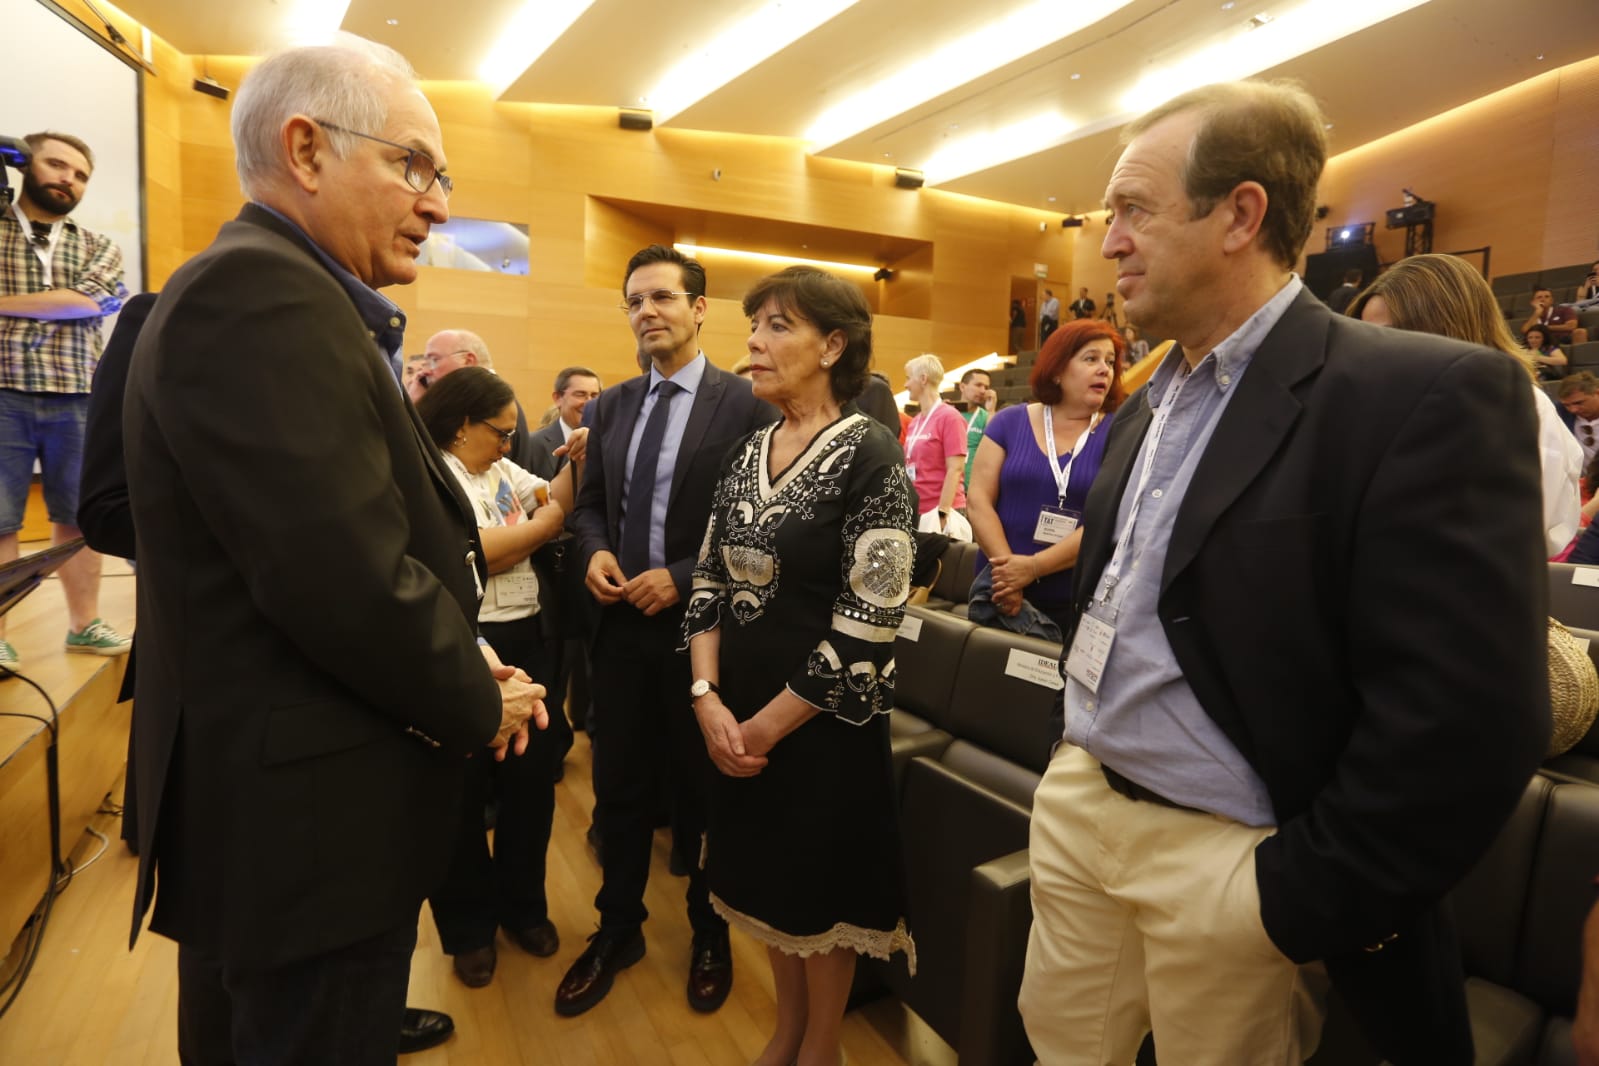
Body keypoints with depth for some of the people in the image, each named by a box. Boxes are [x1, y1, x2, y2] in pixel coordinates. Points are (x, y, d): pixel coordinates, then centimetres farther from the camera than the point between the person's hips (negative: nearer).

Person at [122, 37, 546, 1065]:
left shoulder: (261, 290, 11)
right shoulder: (260, 293, -22)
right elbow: (348, 582, -29)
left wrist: (459, 655, 0)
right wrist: (480, 706, -13)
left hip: (264, 797, 10)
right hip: (308, 822, -10)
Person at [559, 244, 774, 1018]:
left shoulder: (745, 404, -10)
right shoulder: (611, 406, 8)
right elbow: (590, 503, 13)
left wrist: (683, 578, -19)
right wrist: (594, 551, -9)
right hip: (621, 621, 5)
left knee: (703, 788, 14)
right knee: (618, 786, 16)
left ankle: (710, 934, 38)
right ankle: (618, 929, 38)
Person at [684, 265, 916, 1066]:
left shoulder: (870, 457, -15)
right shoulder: (748, 451, 5)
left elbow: (867, 629, -19)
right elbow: (710, 582, 6)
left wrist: (770, 724, -14)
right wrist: (708, 697, -8)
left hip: (822, 723, -6)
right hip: (740, 715, 6)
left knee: (820, 886, 13)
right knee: (766, 877, 20)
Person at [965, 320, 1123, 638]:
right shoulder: (1010, 422, 4)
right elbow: (977, 500, -3)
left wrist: (1032, 567, -19)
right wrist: (1007, 570, -16)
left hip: (1077, 605, -1)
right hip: (1001, 595, 2)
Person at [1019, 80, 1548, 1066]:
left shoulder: (1429, 395, -16)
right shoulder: (1146, 408, 9)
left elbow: (1468, 721, -21)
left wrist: (1302, 903, -15)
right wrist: (1077, 772, 12)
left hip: (1233, 863, -6)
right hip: (1080, 810, 7)